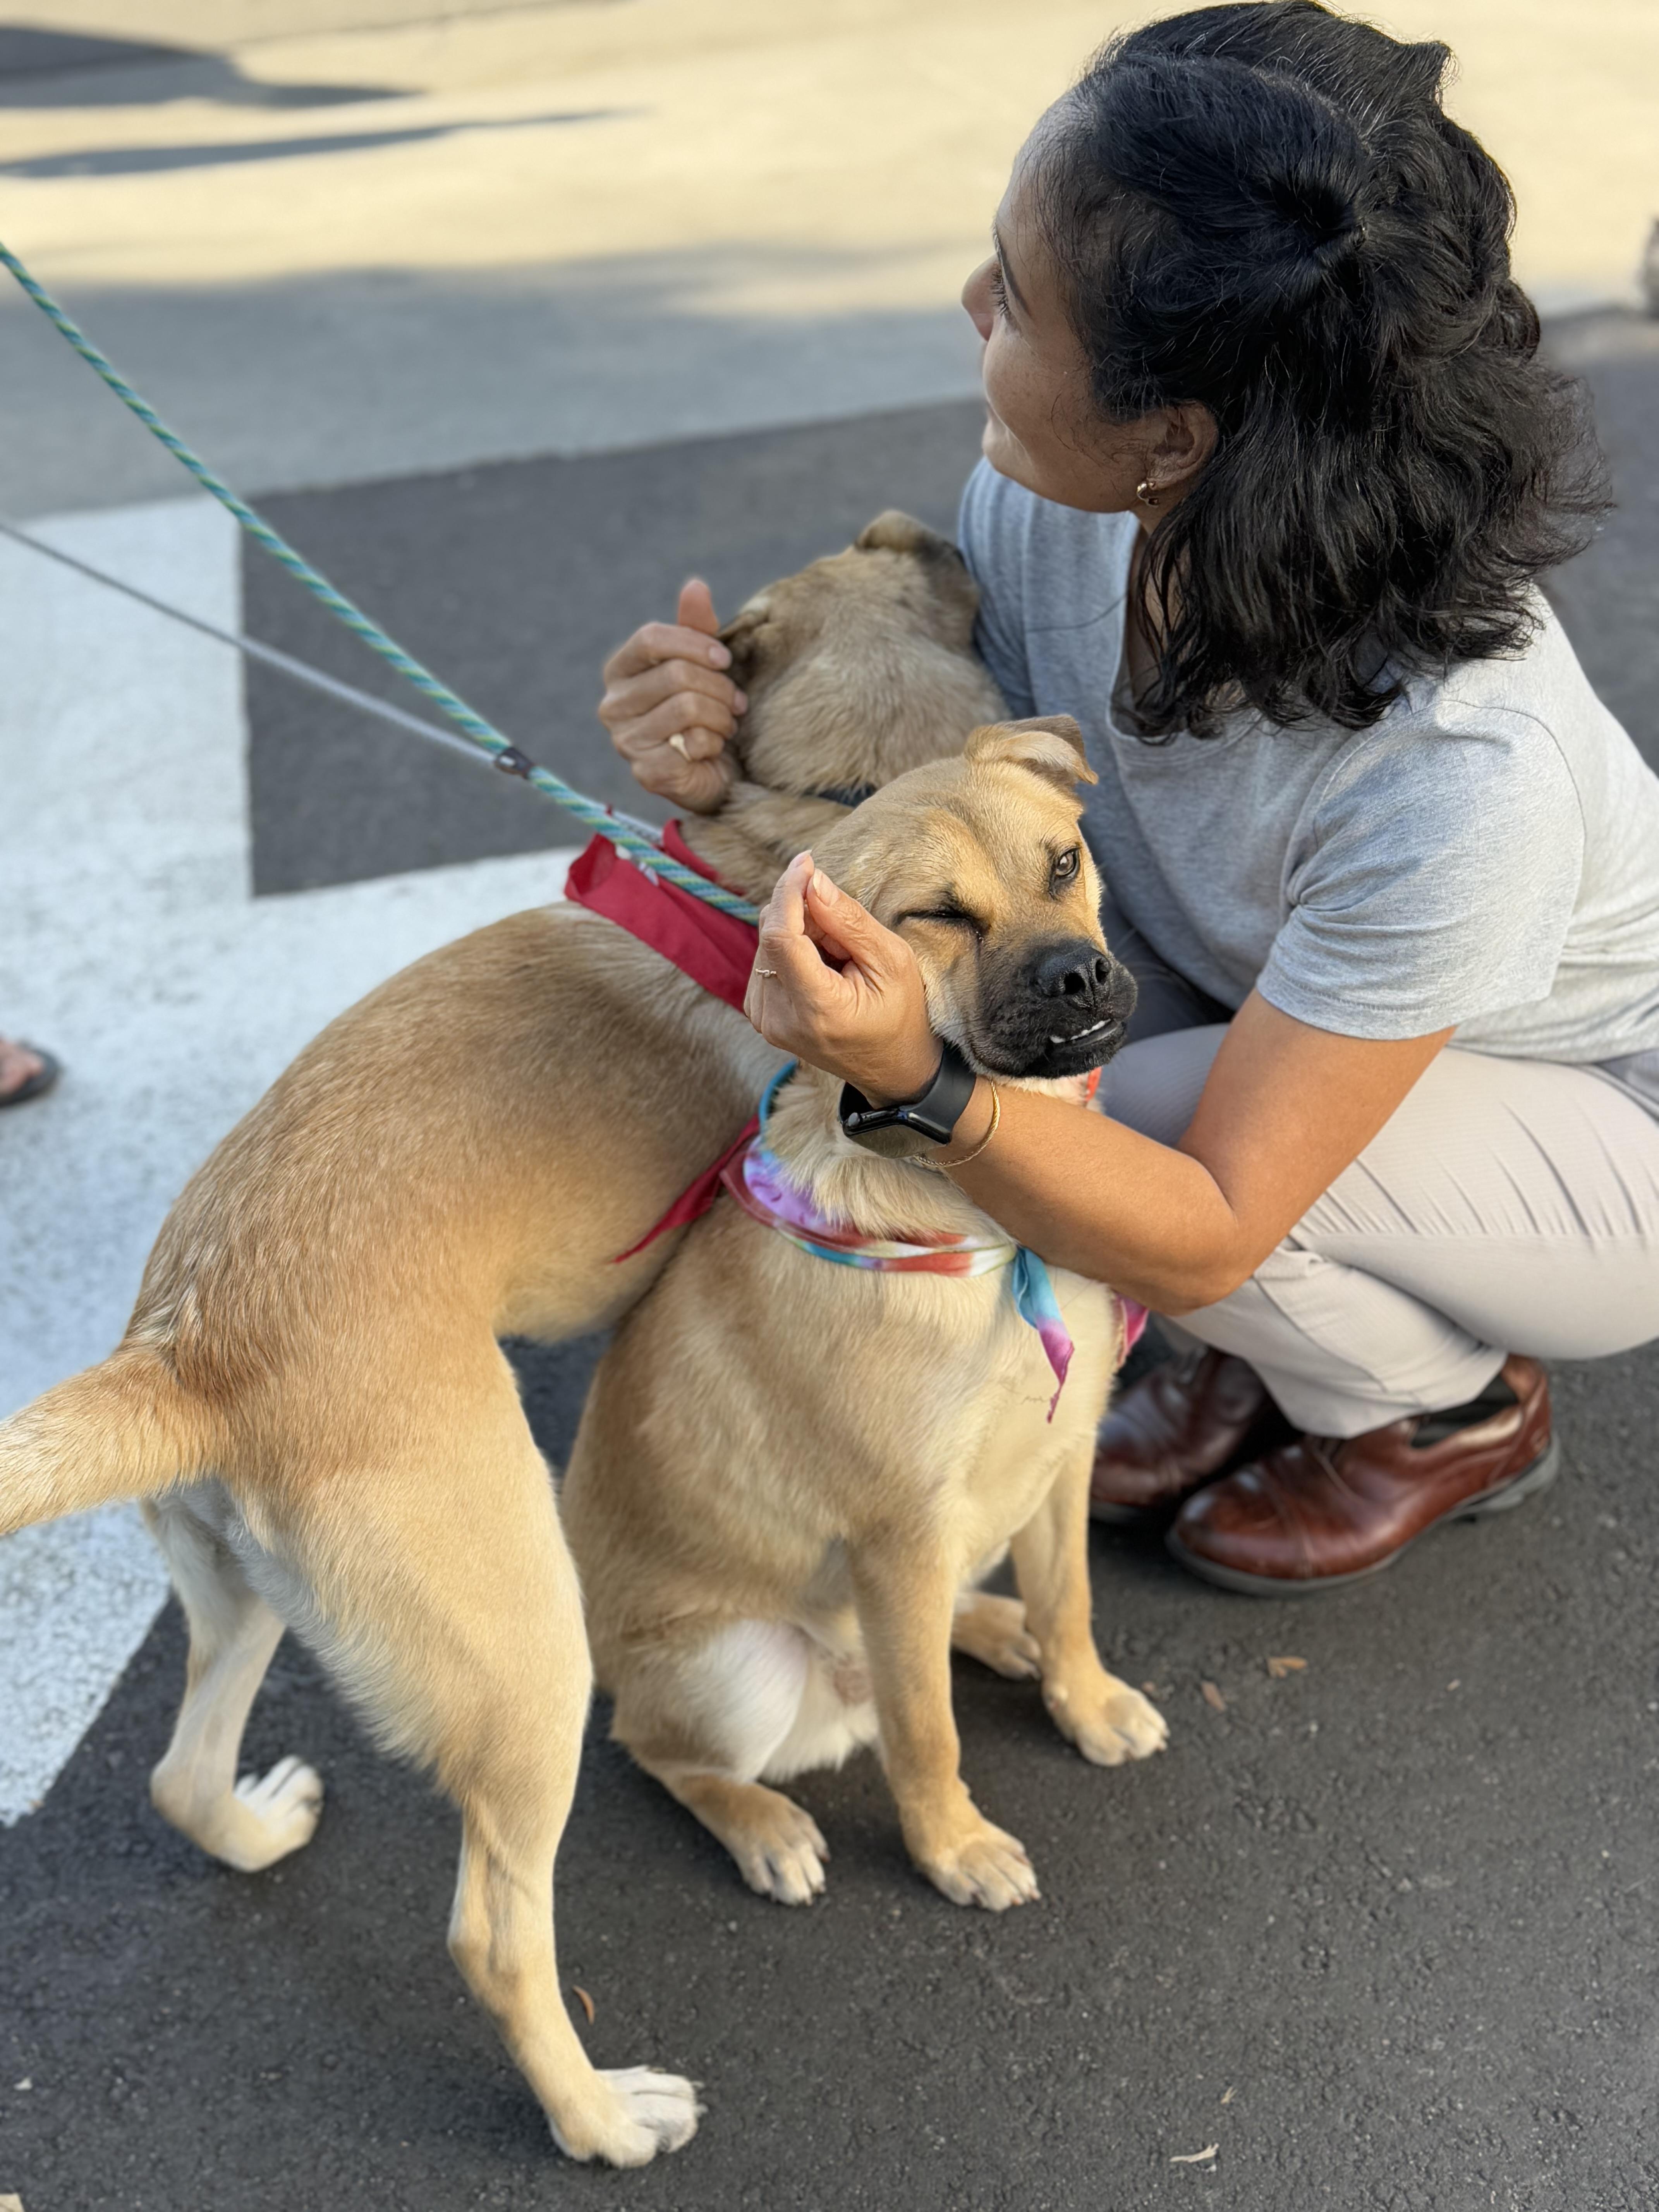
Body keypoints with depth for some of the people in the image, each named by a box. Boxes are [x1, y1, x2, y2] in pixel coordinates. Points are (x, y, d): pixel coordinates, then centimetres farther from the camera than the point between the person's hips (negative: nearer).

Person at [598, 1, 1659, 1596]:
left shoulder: (1457, 771, -41)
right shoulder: (1039, 510, -23)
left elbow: (1208, 1233, -33)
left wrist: (915, 1078, -50)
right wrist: (741, 767, -31)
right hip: (1287, 998, 6)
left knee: (1131, 1119, -30)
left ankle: (1456, 1415, 3)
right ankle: (1266, 1344, 7)